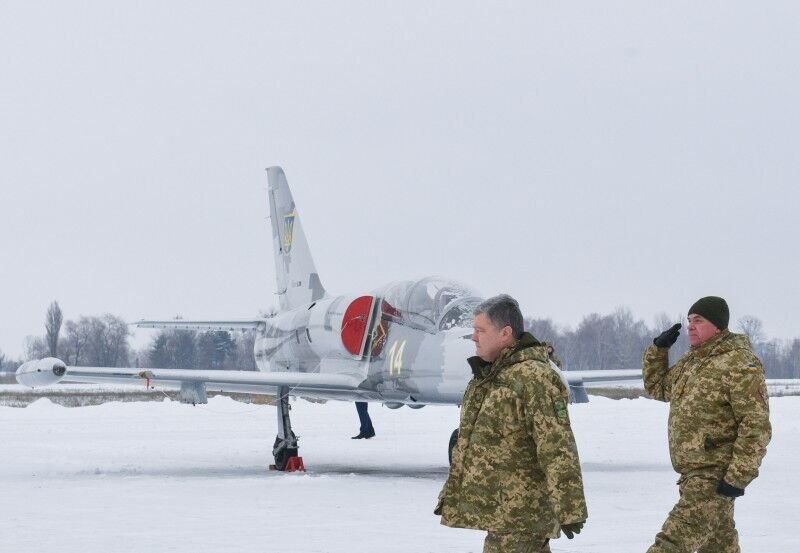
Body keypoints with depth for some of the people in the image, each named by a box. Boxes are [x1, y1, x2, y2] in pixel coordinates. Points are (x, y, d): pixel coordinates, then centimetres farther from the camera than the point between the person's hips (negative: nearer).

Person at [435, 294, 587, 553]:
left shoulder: (534, 378, -16)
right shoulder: (486, 375, 14)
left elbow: (557, 450, -21)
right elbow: (469, 440, 26)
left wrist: (568, 510, -23)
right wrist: (451, 494, 27)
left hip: (518, 512, -9)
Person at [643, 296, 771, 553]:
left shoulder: (738, 363, -15)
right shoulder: (691, 362, 14)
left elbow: (756, 425, -20)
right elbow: (657, 387, 31)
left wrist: (739, 477, -23)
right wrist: (658, 348, 14)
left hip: (715, 476, -10)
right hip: (692, 474, 10)